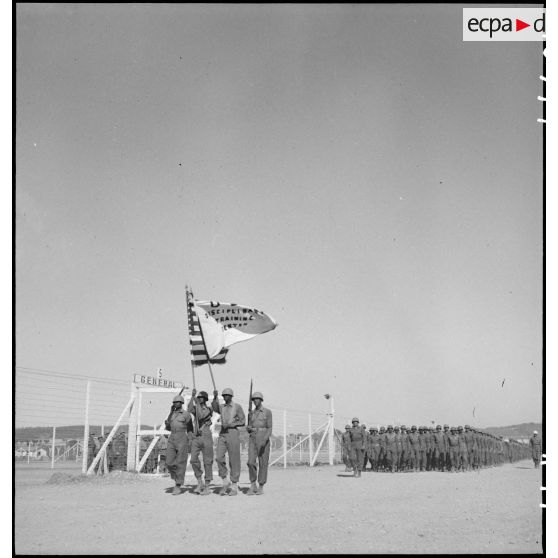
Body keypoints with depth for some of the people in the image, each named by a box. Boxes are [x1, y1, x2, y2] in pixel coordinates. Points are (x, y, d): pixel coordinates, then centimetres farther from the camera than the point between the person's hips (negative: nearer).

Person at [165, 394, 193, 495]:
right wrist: (167, 424, -6)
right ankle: (177, 480, 21)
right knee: (170, 463, 0)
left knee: (180, 464, -4)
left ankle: (178, 486, 1)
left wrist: (190, 444, -6)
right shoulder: (171, 414, 14)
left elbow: (190, 430, 0)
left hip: (182, 440, -5)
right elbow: (168, 428, 18)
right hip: (171, 439, 5)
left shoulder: (186, 414, -2)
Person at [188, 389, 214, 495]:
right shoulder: (196, 408, 13)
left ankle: (207, 487, 5)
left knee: (207, 462, -1)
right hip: (196, 438, 4)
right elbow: (189, 409, -10)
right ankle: (200, 483, 7)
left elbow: (201, 416, -17)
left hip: (206, 437, -4)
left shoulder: (209, 410, 1)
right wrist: (192, 396, -13)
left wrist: (197, 403, -13)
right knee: (193, 460, -7)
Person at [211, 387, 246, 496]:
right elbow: (215, 408, -11)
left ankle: (234, 487, 6)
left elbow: (242, 422, -2)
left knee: (234, 461, -1)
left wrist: (231, 424, -14)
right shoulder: (221, 406, 12)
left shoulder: (237, 407, 1)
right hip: (222, 434, 4)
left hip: (233, 433, -4)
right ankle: (225, 482, 5)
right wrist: (215, 397, -26)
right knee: (219, 458, -11)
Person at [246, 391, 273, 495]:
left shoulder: (268, 412, -1)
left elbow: (270, 428, -7)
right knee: (251, 462, -10)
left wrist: (265, 440, -22)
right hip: (252, 439, 3)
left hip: (263, 439, -3)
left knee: (263, 464, 0)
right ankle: (253, 486, 0)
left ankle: (260, 487, 9)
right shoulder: (251, 413, 14)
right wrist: (248, 428, -7)